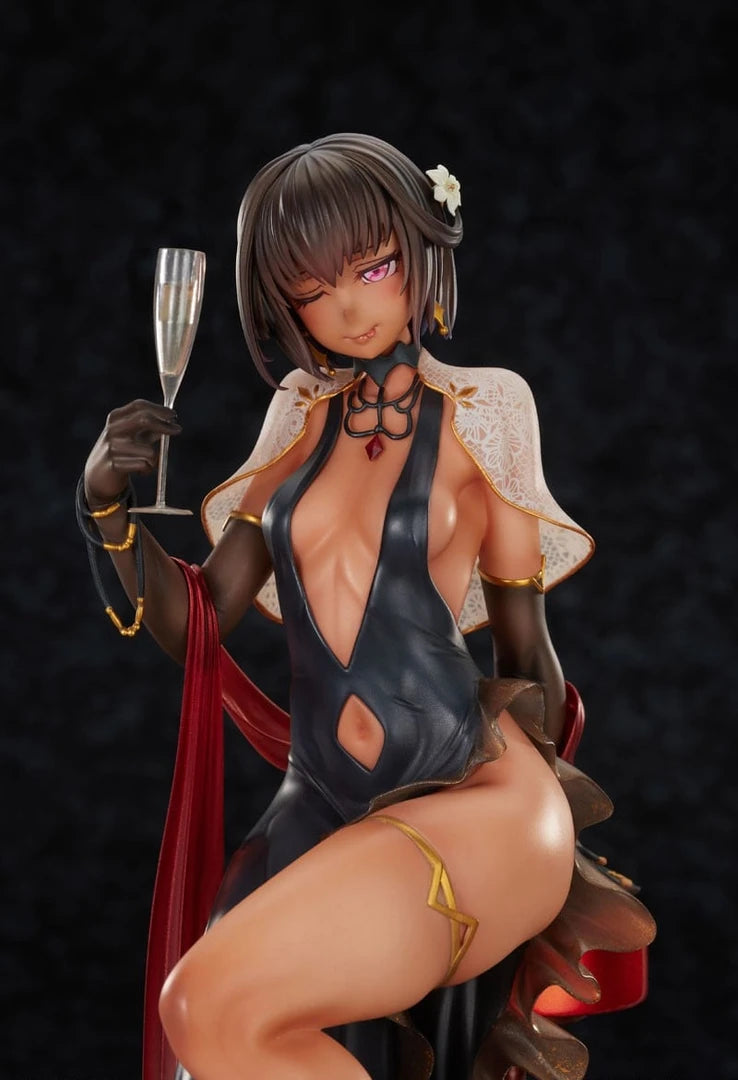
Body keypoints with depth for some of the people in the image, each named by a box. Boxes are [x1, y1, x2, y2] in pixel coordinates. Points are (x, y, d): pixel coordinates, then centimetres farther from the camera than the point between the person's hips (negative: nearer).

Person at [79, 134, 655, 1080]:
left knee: (213, 1004, -23)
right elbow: (198, 622, 12)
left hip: (474, 797, -5)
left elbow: (526, 648, 8)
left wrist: (537, 832, 17)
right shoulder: (301, 424, 11)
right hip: (320, 811, 5)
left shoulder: (475, 416, 0)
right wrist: (110, 508, -4)